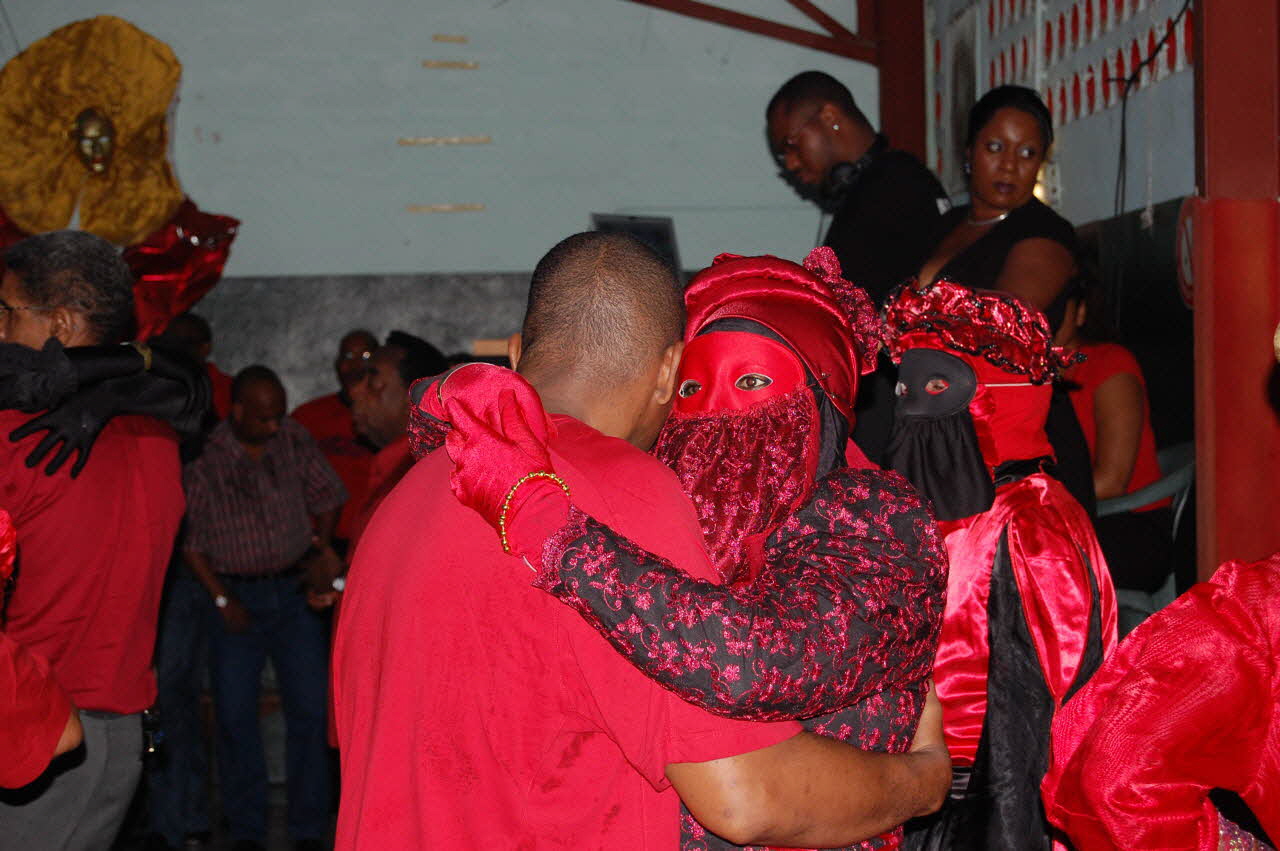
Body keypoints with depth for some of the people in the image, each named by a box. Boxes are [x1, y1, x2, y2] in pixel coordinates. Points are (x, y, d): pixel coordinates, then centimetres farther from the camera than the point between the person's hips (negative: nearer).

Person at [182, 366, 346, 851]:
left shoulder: (294, 441, -1)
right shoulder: (204, 460, -9)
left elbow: (326, 496, 12)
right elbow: (189, 538, -4)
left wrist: (321, 542, -3)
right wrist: (221, 598, -7)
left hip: (295, 591, 2)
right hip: (236, 596, -2)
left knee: (308, 710, 0)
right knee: (235, 715, 0)